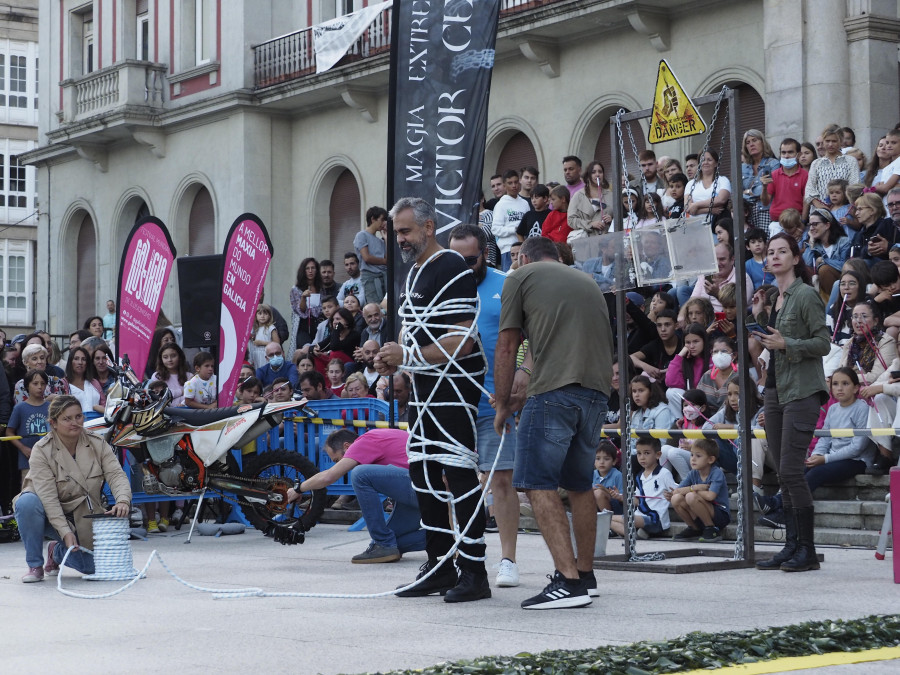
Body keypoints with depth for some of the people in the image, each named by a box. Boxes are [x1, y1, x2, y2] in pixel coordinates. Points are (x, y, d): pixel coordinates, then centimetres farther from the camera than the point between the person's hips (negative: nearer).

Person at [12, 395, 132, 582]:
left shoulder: (98, 445, -5)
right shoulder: (41, 450, -17)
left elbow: (116, 475, -16)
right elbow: (47, 496, -24)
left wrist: (123, 501, -38)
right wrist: (65, 532, -33)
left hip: (83, 519, 3)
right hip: (50, 516, -3)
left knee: (92, 566, -15)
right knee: (27, 502, -36)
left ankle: (57, 551, 22)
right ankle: (35, 565, -17)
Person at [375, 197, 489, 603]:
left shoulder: (453, 271, -14)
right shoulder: (414, 273, 17)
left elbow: (462, 342, -21)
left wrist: (407, 357, -20)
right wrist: (392, 360, 8)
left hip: (455, 391, -10)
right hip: (423, 393, 10)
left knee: (460, 478, -8)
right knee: (423, 476, 11)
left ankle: (473, 573, -3)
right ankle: (439, 567, 20)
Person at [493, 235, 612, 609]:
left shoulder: (521, 276, 11)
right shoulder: (587, 281, 28)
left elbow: (506, 347, 8)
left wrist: (503, 404, 17)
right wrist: (528, 392, 35)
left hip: (555, 391, -6)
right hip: (598, 392, 7)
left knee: (538, 483, -6)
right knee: (579, 484, 19)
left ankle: (568, 581, -16)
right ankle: (586, 574, 28)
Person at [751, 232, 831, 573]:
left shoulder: (806, 295, -7)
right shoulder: (772, 297, 16)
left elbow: (823, 343, -11)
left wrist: (785, 344, -21)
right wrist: (760, 317, 9)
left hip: (801, 390, -8)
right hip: (775, 388, 8)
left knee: (790, 471, -12)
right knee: (783, 474, 7)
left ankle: (808, 549, -6)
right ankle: (791, 545, 11)